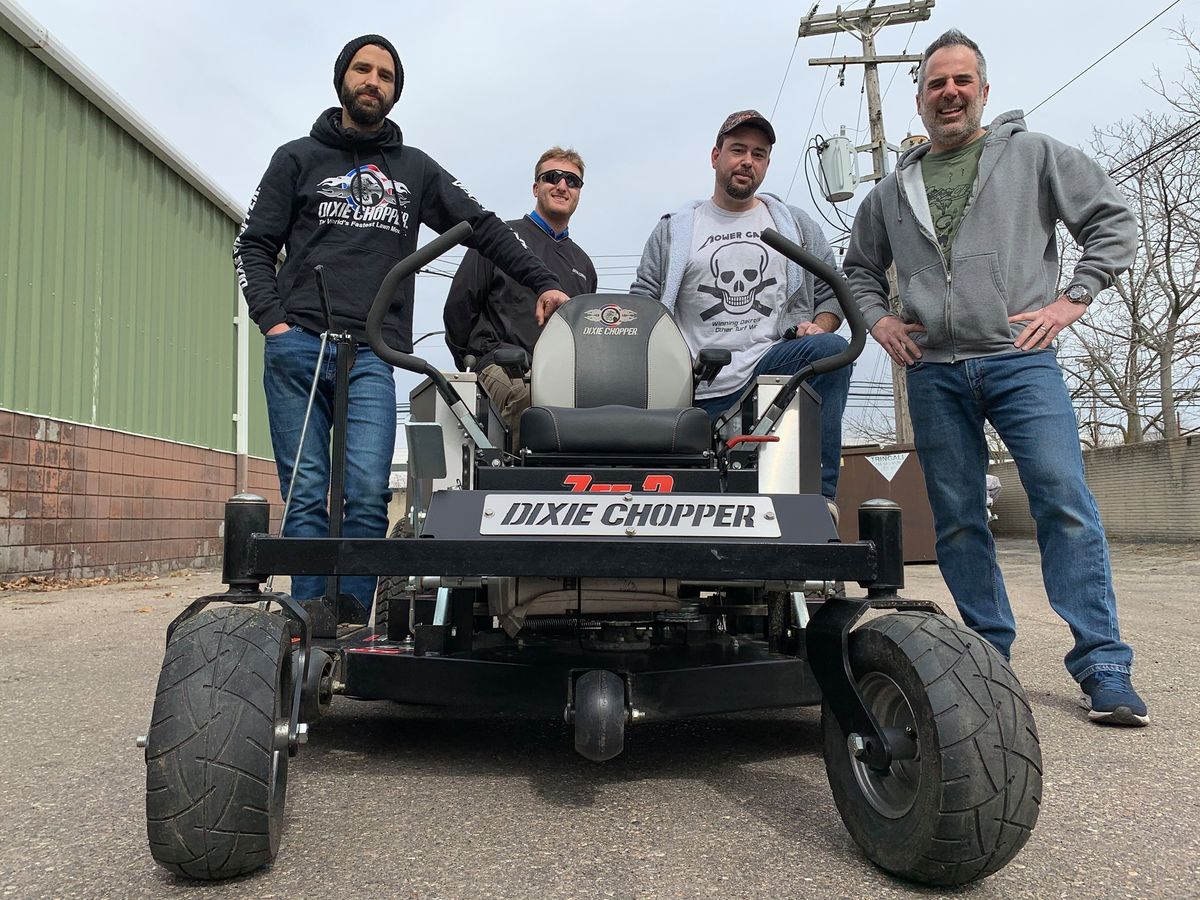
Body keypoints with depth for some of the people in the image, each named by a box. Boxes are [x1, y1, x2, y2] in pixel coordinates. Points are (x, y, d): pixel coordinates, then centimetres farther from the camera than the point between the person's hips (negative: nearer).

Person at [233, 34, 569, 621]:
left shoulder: (416, 170, 21)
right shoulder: (297, 159, 17)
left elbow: (483, 229, 16)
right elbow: (253, 247, 12)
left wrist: (542, 283, 4)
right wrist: (272, 319, -3)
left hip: (372, 357, 1)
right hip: (297, 349, 0)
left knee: (367, 495, -13)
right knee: (306, 496, -4)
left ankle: (353, 629, -8)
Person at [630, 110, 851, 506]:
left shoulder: (796, 225, 20)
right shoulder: (674, 230, 16)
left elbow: (832, 290, 19)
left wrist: (819, 326, -3)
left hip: (773, 360, 0)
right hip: (698, 387, 0)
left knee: (832, 351, -31)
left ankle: (820, 494, -31)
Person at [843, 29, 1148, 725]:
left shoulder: (1034, 154, 10)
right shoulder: (894, 191, 18)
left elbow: (1115, 221, 9)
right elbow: (860, 268, 29)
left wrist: (1072, 298, -2)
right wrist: (879, 320, 12)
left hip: (1020, 360, -3)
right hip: (933, 374, 3)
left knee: (1066, 504, -12)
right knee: (958, 522, 4)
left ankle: (1104, 667, -5)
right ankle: (991, 655, 15)